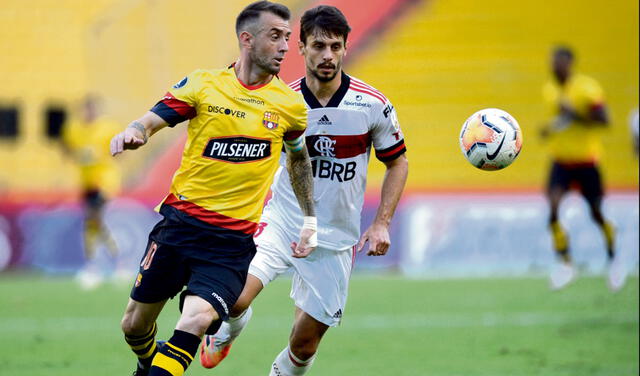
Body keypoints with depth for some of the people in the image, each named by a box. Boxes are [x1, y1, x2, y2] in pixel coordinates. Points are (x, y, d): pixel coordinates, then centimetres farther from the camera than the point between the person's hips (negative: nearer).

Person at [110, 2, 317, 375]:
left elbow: (300, 158, 21)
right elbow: (152, 120, -2)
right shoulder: (203, 84, -1)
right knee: (135, 325, 9)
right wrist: (132, 133, -26)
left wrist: (310, 221, 19)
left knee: (195, 321, -26)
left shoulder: (291, 105, 3)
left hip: (233, 242, -1)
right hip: (180, 221, 1)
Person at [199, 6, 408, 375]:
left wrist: (382, 224, -3)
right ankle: (230, 330, 14)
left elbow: (397, 162, 6)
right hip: (281, 222, 0)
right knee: (235, 296, -24)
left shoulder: (373, 105, -7)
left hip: (335, 240, 0)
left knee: (305, 345, 2)